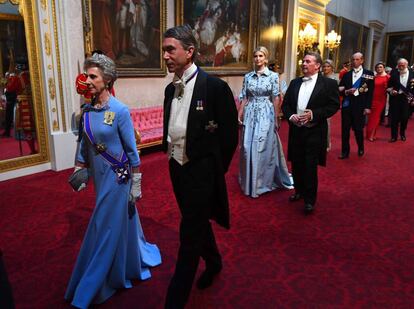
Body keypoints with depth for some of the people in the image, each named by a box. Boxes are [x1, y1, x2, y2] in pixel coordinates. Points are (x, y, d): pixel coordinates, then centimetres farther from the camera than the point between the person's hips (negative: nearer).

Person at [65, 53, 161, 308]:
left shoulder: (120, 110, -16)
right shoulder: (88, 110, 2)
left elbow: (132, 150, -12)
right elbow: (84, 144, 10)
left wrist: (136, 184, -9)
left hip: (117, 176, -6)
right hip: (99, 175, 6)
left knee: (107, 228, 5)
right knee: (120, 221, 22)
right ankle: (125, 267, 47)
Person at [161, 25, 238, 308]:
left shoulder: (215, 86, -14)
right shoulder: (170, 89, 6)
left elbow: (230, 134, -10)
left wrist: (215, 171, -5)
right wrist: (172, 157, 10)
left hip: (201, 171, -7)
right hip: (177, 168, 7)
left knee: (190, 236, 0)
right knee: (198, 224, 23)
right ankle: (214, 262, 50)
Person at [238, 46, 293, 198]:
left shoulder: (273, 76, -1)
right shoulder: (247, 76, 7)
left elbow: (276, 98, -3)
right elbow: (244, 98, 7)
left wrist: (276, 118, -7)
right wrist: (239, 116, 2)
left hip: (266, 115, -3)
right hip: (250, 115, 3)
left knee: (265, 148, 0)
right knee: (248, 148, 5)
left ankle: (263, 182, 16)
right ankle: (249, 182, 21)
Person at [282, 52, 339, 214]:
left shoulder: (328, 83, -2)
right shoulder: (294, 83, 12)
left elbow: (334, 105, -6)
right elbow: (285, 104, 12)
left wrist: (313, 114, -17)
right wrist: (290, 116, -8)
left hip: (315, 132, -5)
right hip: (296, 130, 5)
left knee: (310, 167, -2)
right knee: (296, 164, 13)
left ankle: (310, 200, 11)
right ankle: (299, 191, 34)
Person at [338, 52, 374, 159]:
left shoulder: (369, 74, 1)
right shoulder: (346, 74, 10)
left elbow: (370, 91, -3)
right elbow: (340, 89, 7)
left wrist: (368, 107, -9)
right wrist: (347, 92, -14)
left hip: (360, 106, -2)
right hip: (347, 105, 3)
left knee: (358, 129, 5)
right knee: (345, 129, 4)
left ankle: (361, 148, 31)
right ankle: (345, 151, 15)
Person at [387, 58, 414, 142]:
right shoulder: (394, 74, 1)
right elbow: (389, 85, 6)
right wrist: (391, 91, -13)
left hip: (406, 99, 0)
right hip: (395, 98, 0)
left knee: (405, 117, 7)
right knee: (394, 118, 2)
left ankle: (402, 134, 28)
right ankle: (394, 136, 11)